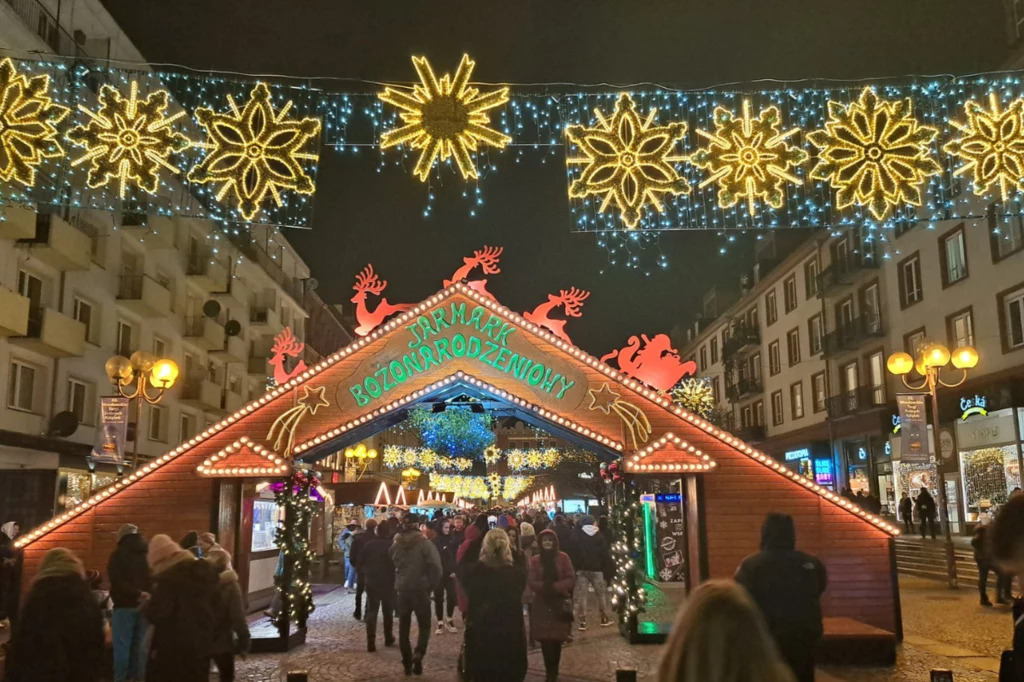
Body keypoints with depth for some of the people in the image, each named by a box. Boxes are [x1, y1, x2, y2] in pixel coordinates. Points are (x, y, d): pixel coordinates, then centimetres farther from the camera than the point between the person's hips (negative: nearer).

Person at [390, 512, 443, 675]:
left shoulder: (395, 545, 5)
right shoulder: (425, 544, -11)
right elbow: (435, 567, -17)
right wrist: (432, 585, -6)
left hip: (401, 590, 4)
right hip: (420, 589, -4)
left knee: (403, 627, 12)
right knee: (424, 625, 7)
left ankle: (407, 662, 14)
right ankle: (418, 653, -14)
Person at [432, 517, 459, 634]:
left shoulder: (453, 540, 3)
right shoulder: (435, 541, -3)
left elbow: (456, 556, 3)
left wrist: (454, 570, -6)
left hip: (450, 573, 1)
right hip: (438, 573, -1)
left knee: (452, 596, -1)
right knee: (438, 597, 3)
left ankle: (449, 619, 20)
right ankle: (440, 622, 14)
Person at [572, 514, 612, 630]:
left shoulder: (577, 536, -1)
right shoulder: (599, 536, 3)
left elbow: (573, 553, -4)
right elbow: (605, 554, 1)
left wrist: (574, 567, 2)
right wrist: (605, 567, 9)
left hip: (582, 568, -1)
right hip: (597, 569, 1)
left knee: (581, 595, -1)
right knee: (601, 593, 14)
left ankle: (582, 622, -5)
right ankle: (604, 619, 20)